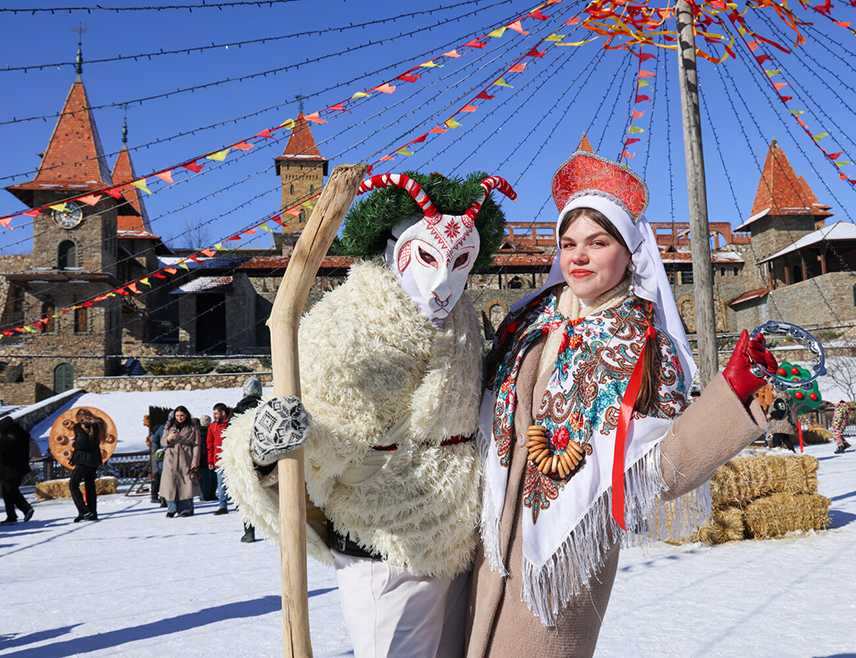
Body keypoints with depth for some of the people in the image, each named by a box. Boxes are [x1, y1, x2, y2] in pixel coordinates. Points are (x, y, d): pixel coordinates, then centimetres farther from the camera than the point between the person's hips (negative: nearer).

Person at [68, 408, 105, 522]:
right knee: (90, 485, 12)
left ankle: (83, 511, -12)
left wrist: (74, 443, 0)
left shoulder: (82, 426, -11)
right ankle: (93, 513, 12)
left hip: (84, 459, -8)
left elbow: (82, 444, -20)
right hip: (95, 459, 8)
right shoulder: (97, 425, 12)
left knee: (73, 485, -2)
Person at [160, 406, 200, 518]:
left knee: (186, 484, -4)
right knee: (170, 484, -4)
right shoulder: (169, 427, 14)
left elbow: (196, 446, 3)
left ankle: (186, 509, 6)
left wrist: (195, 462, -6)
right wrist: (169, 438, -13)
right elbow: (162, 442, 10)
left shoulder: (193, 428, 6)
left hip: (186, 460, -2)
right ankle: (171, 509, 9)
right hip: (171, 459, 2)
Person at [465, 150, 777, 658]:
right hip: (494, 537, 4)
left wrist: (734, 393, -24)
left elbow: (661, 470, -17)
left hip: (566, 545, -4)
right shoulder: (529, 320, 3)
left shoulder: (647, 348, -7)